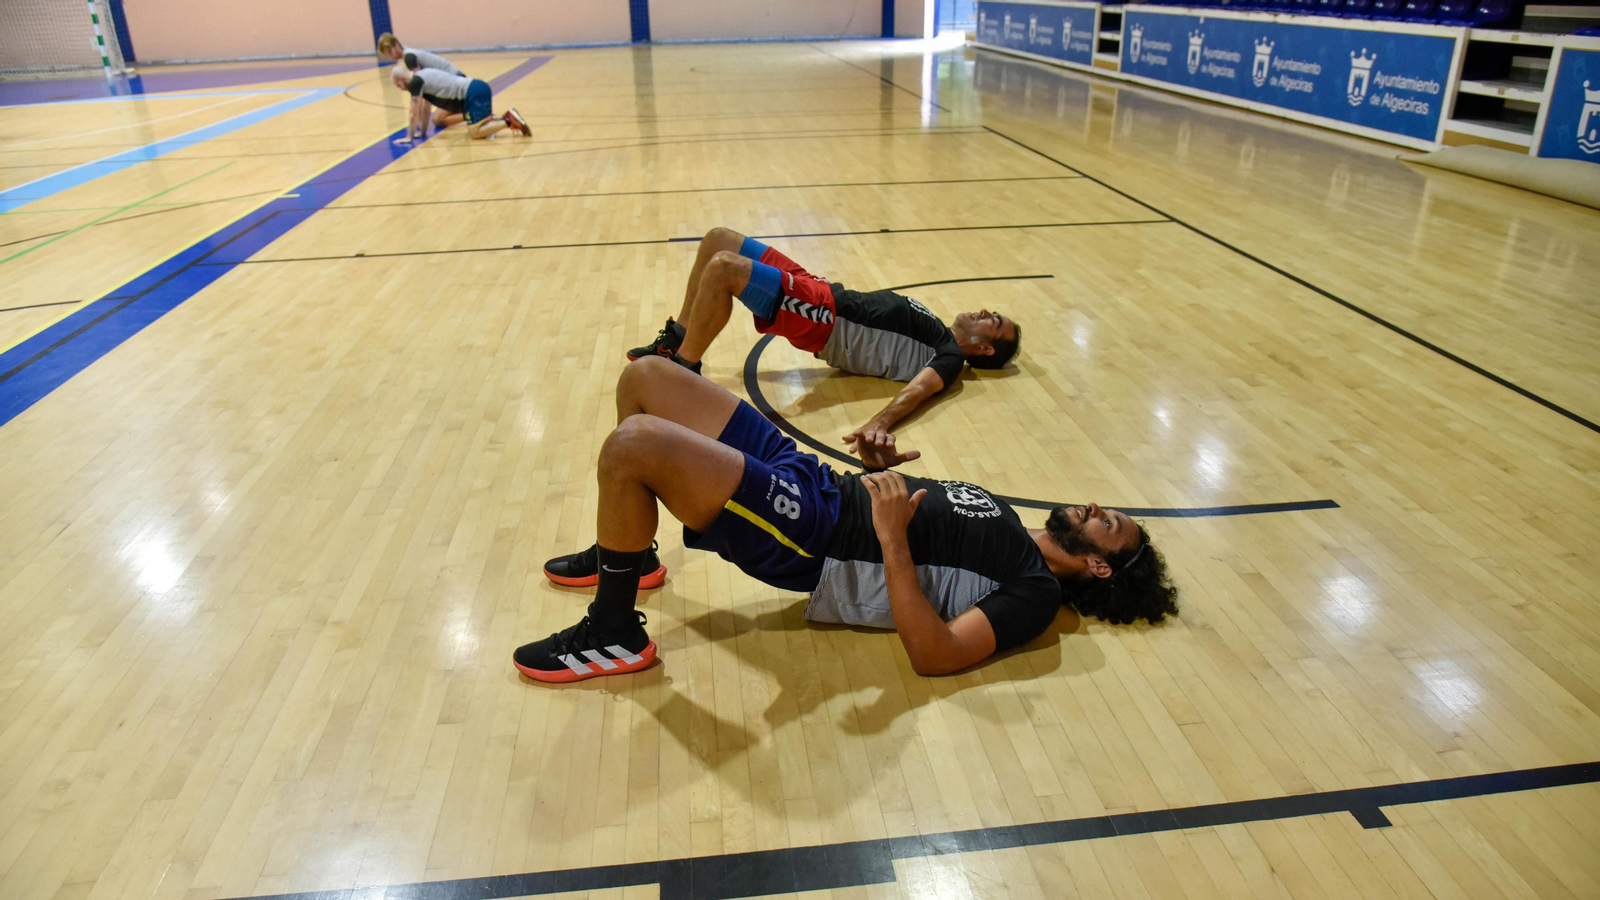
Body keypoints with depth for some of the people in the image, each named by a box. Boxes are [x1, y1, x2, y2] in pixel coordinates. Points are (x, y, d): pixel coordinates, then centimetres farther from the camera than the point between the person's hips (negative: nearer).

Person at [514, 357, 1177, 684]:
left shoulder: (1035, 593, -6)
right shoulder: (1012, 533, 19)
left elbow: (936, 654, -21)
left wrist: (892, 537, -25)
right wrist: (881, 465, 7)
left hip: (806, 544, -9)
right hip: (813, 482, 9)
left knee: (632, 443, -28)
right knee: (646, 376, 9)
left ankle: (614, 634, -5)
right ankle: (625, 553, 25)